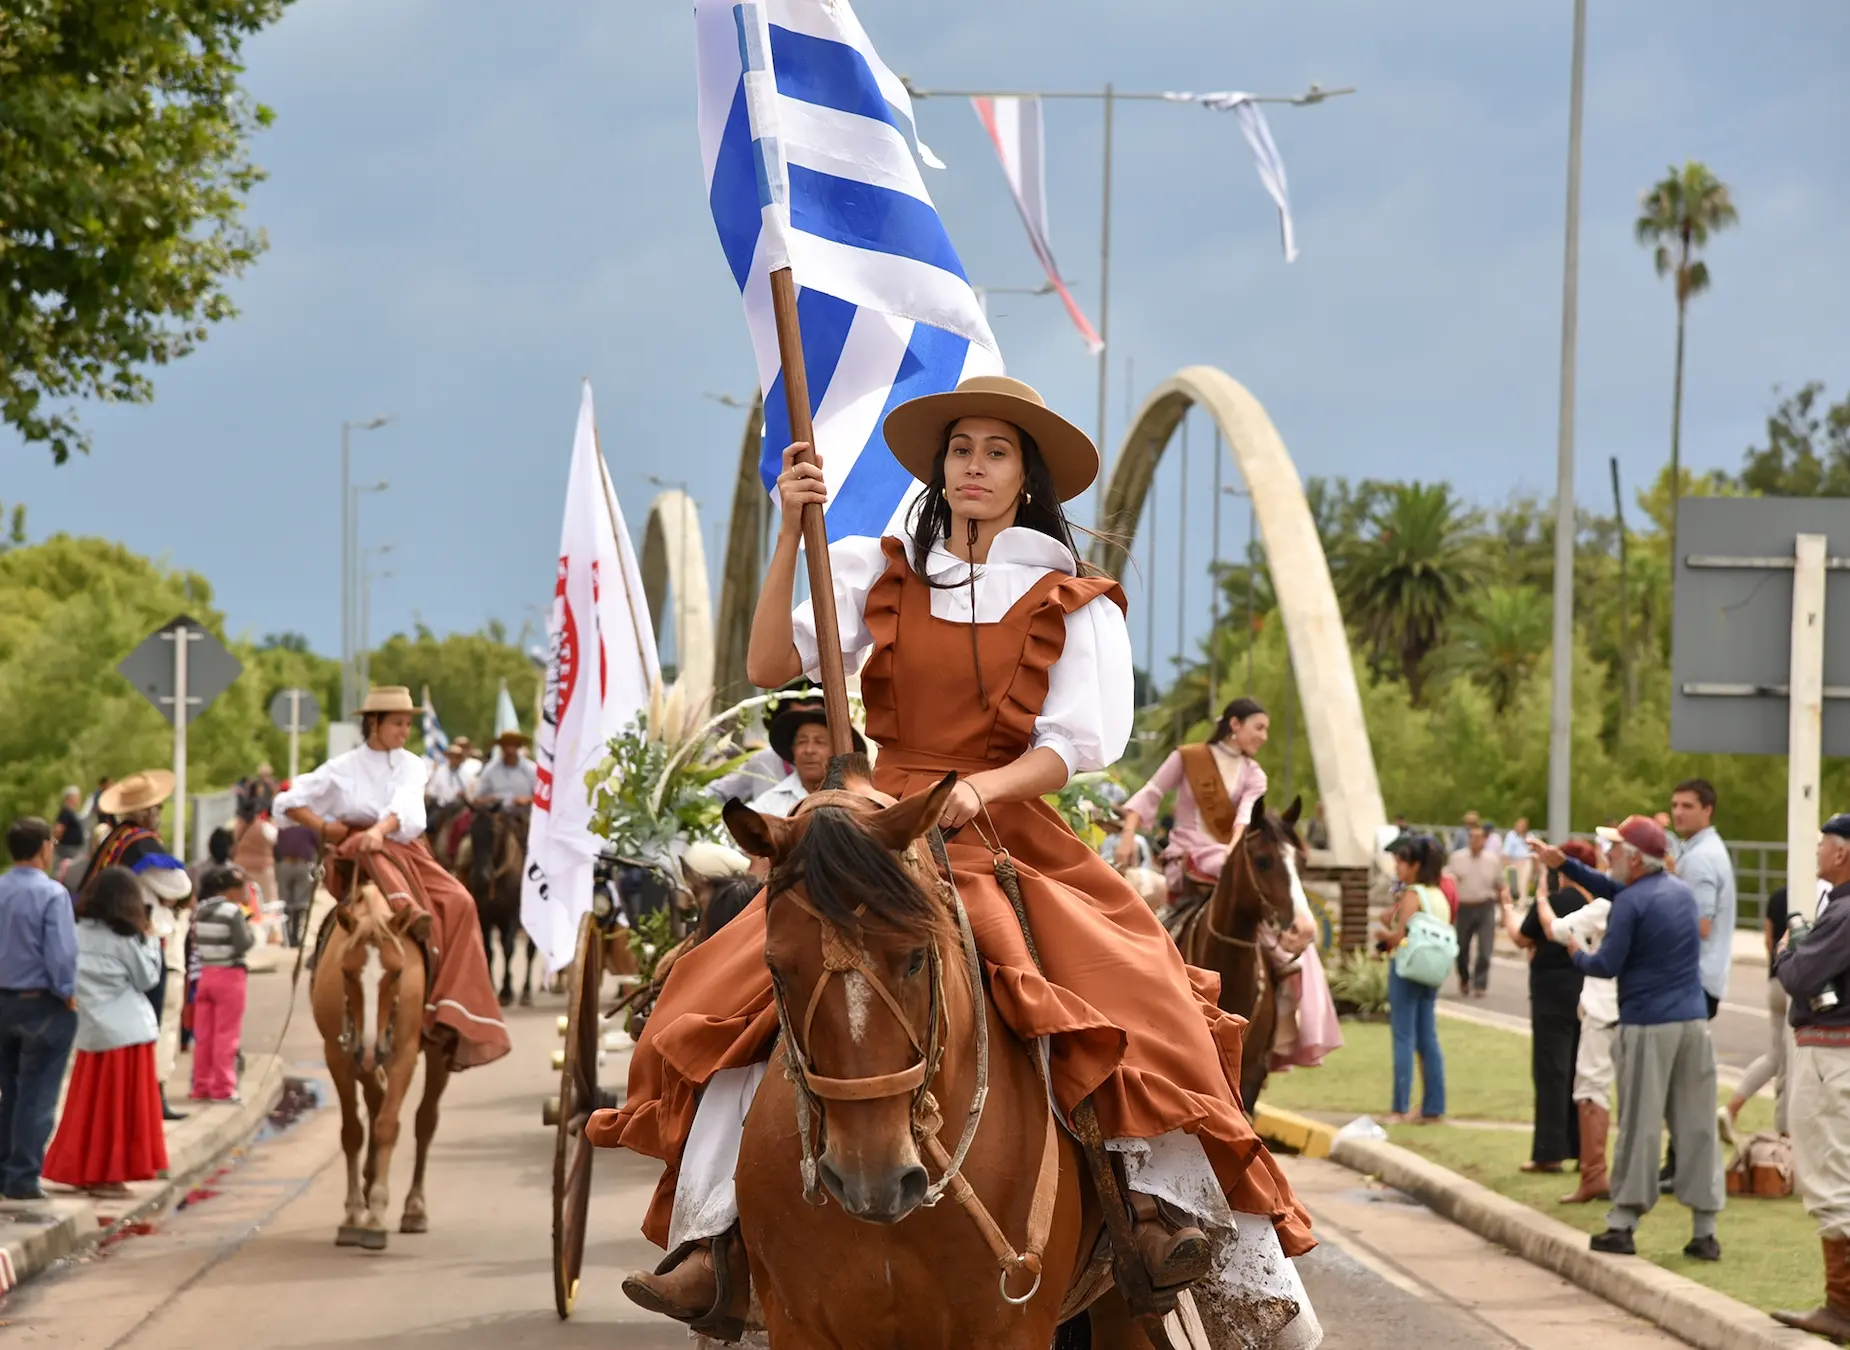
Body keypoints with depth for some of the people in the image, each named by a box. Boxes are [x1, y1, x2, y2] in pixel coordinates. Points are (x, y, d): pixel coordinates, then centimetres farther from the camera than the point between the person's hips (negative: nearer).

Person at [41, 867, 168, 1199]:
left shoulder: (79, 933, 4)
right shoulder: (125, 939, -11)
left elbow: (71, 978, 10)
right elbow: (147, 979, -4)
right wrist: (150, 942, 6)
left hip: (91, 1031, 6)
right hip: (125, 1031, -6)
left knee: (92, 1105, 12)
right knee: (121, 1106, 1)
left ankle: (82, 1171, 15)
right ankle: (107, 1175, 1)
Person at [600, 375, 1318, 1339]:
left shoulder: (1075, 604, 6)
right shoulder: (878, 575, 10)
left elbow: (1075, 742, -3)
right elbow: (769, 667, -1)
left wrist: (981, 790, -21)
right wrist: (790, 537, -12)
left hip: (1014, 841, -1)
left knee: (1129, 991, -27)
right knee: (745, 995, -19)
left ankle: (1161, 1202, -21)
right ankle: (713, 1241, -21)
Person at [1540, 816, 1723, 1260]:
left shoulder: (1631, 903, -10)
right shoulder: (1681, 891, 14)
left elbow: (1607, 966, -11)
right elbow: (1614, 889, 25)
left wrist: (1576, 953, 9)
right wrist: (1564, 864, 25)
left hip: (1647, 1026, -6)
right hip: (1693, 1022, 6)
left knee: (1639, 1125, 0)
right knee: (1697, 1126, 4)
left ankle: (1622, 1226, 3)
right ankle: (1704, 1231, 3)